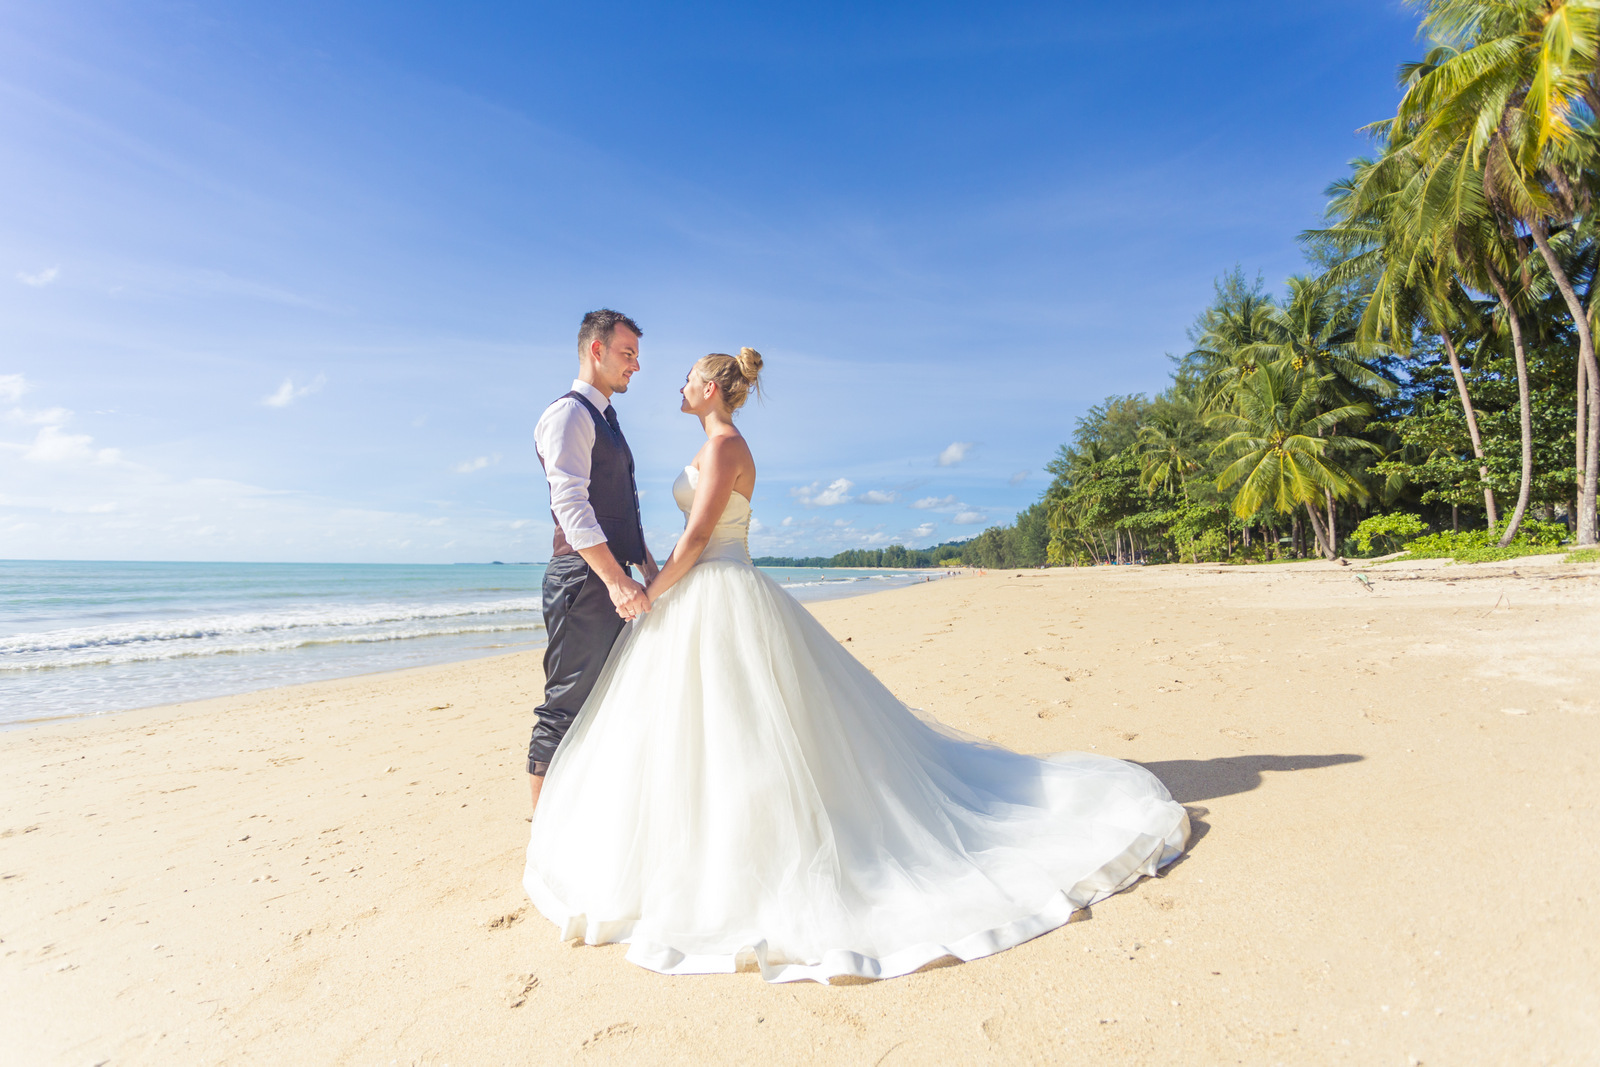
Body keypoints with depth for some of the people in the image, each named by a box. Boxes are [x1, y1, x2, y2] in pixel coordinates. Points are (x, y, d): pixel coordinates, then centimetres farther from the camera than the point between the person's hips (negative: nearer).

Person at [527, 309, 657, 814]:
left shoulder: (605, 420, 22)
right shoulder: (569, 413, -9)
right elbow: (570, 505, -21)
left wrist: (647, 567, 19)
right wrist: (616, 579, -26)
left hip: (610, 583, 10)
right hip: (583, 582, -10)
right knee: (566, 708, -4)